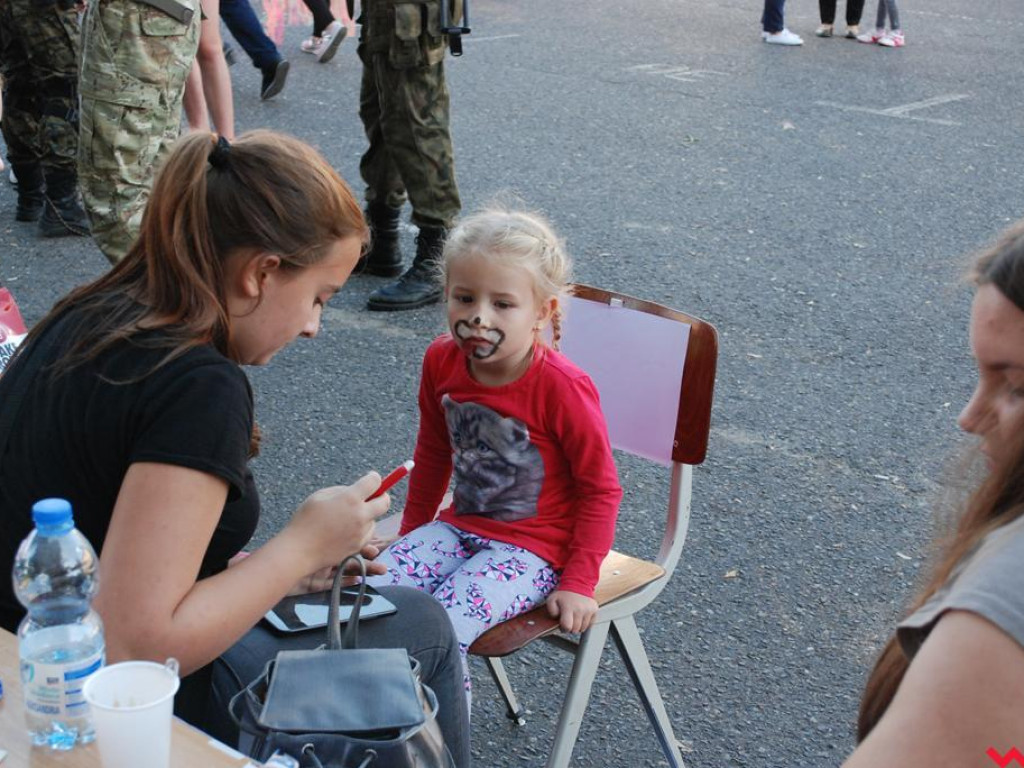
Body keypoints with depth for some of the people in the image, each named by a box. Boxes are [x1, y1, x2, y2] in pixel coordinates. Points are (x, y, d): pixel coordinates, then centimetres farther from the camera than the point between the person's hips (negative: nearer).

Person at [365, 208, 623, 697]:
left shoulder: (562, 387, -21)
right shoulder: (441, 362, -4)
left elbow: (601, 490, -11)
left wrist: (579, 583, -11)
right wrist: (411, 533, 21)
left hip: (534, 547, -6)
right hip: (461, 525, 6)